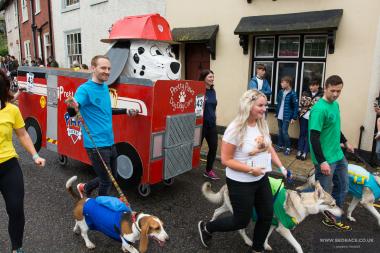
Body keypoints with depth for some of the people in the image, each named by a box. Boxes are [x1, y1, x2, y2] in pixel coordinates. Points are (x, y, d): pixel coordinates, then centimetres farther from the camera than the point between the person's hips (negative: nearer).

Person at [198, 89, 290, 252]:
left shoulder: (262, 124, -2)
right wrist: (250, 170, -23)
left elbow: (269, 148, 13)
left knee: (267, 215, 15)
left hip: (262, 179, 7)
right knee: (241, 221, 8)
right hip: (240, 183, -7)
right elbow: (226, 160, -20)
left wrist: (281, 167, 5)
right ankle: (206, 228, 31)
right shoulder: (235, 128, -24)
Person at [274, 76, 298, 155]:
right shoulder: (281, 92, 5)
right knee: (280, 131, 13)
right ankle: (280, 145, 26)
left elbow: (296, 106, -11)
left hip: (287, 117, -6)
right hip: (279, 116, 6)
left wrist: (294, 117, -14)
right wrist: (276, 113, 13)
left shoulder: (292, 94, -13)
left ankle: (288, 148, 10)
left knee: (284, 132, -5)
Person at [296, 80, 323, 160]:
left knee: (309, 135, 5)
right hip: (304, 117, 3)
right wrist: (300, 112, -5)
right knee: (302, 134, 10)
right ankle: (299, 151, 18)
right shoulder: (305, 93, 5)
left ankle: (305, 153, 12)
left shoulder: (322, 95, -6)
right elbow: (301, 103, 6)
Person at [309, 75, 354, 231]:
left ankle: (335, 219, 35)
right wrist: (322, 162, -27)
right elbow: (314, 137, -25)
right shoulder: (319, 109, -23)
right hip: (325, 159, -9)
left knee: (343, 188, 19)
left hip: (338, 155, 9)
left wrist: (345, 142, 28)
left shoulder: (335, 104, 5)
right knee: (324, 193, 4)